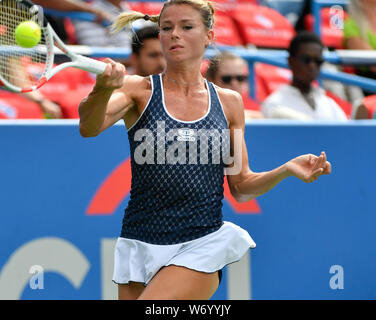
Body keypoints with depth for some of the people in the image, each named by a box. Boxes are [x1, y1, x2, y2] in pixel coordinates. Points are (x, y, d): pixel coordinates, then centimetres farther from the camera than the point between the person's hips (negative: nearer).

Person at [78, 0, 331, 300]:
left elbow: (241, 187, 12)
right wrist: (103, 89, -41)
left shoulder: (229, 102, 8)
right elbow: (89, 127, -19)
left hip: (203, 244, -1)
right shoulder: (139, 90, 1)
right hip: (142, 243, 1)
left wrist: (287, 169, -6)